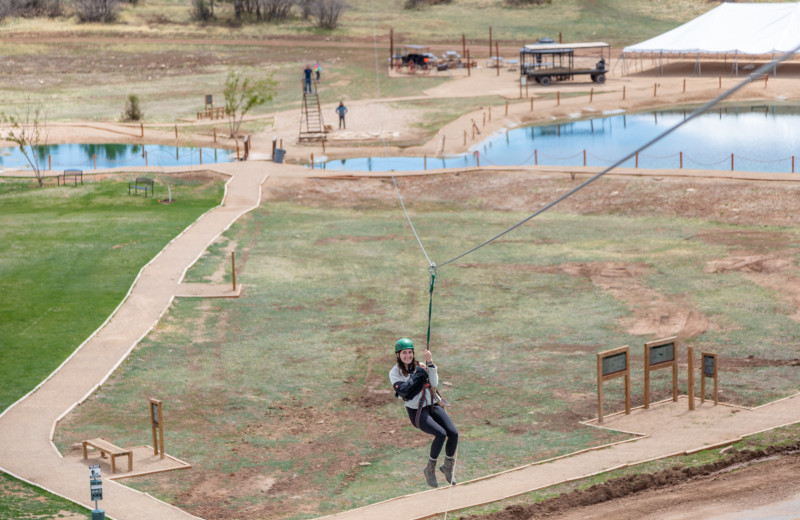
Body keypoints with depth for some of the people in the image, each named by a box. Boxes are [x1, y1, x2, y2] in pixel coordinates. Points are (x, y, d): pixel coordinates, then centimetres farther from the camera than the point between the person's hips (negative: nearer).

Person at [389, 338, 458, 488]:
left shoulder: (420, 366, 10)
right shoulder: (395, 373, 1)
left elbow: (434, 383, -5)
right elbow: (402, 390, -17)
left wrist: (430, 364, -14)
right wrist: (417, 375, -15)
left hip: (433, 406, 4)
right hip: (416, 411, -4)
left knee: (453, 433, -16)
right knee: (440, 433, -27)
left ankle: (448, 467, 8)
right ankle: (430, 469, -7)